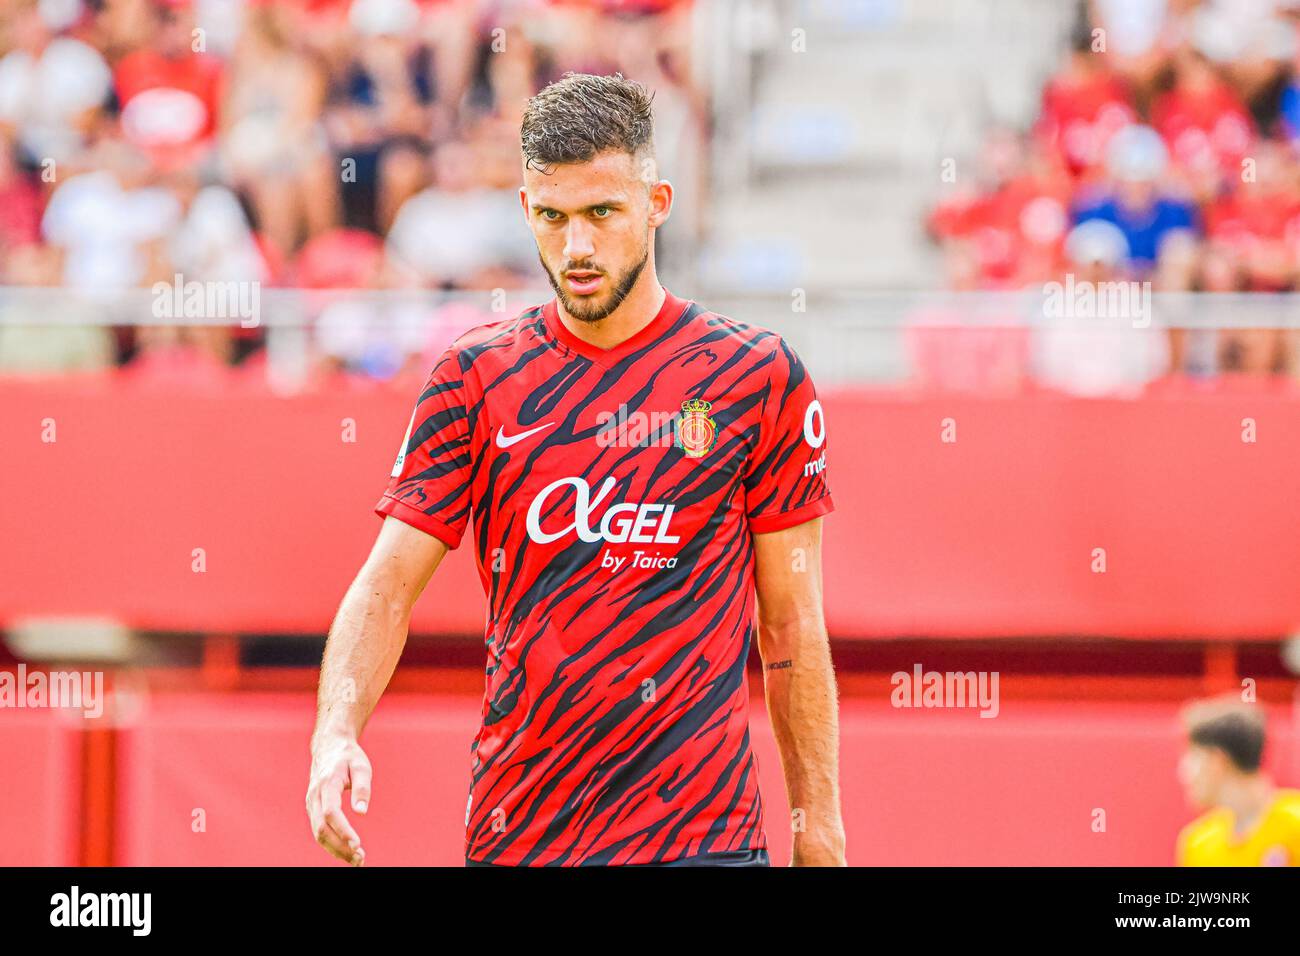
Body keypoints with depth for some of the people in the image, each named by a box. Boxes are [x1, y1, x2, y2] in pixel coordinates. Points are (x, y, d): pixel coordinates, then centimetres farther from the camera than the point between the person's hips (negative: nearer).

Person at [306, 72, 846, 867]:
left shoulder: (758, 377, 1)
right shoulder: (475, 378, 5)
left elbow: (790, 623, 4)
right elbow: (389, 584, 0)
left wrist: (818, 818, 2)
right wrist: (336, 734, -17)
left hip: (698, 832, -2)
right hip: (512, 832, 2)